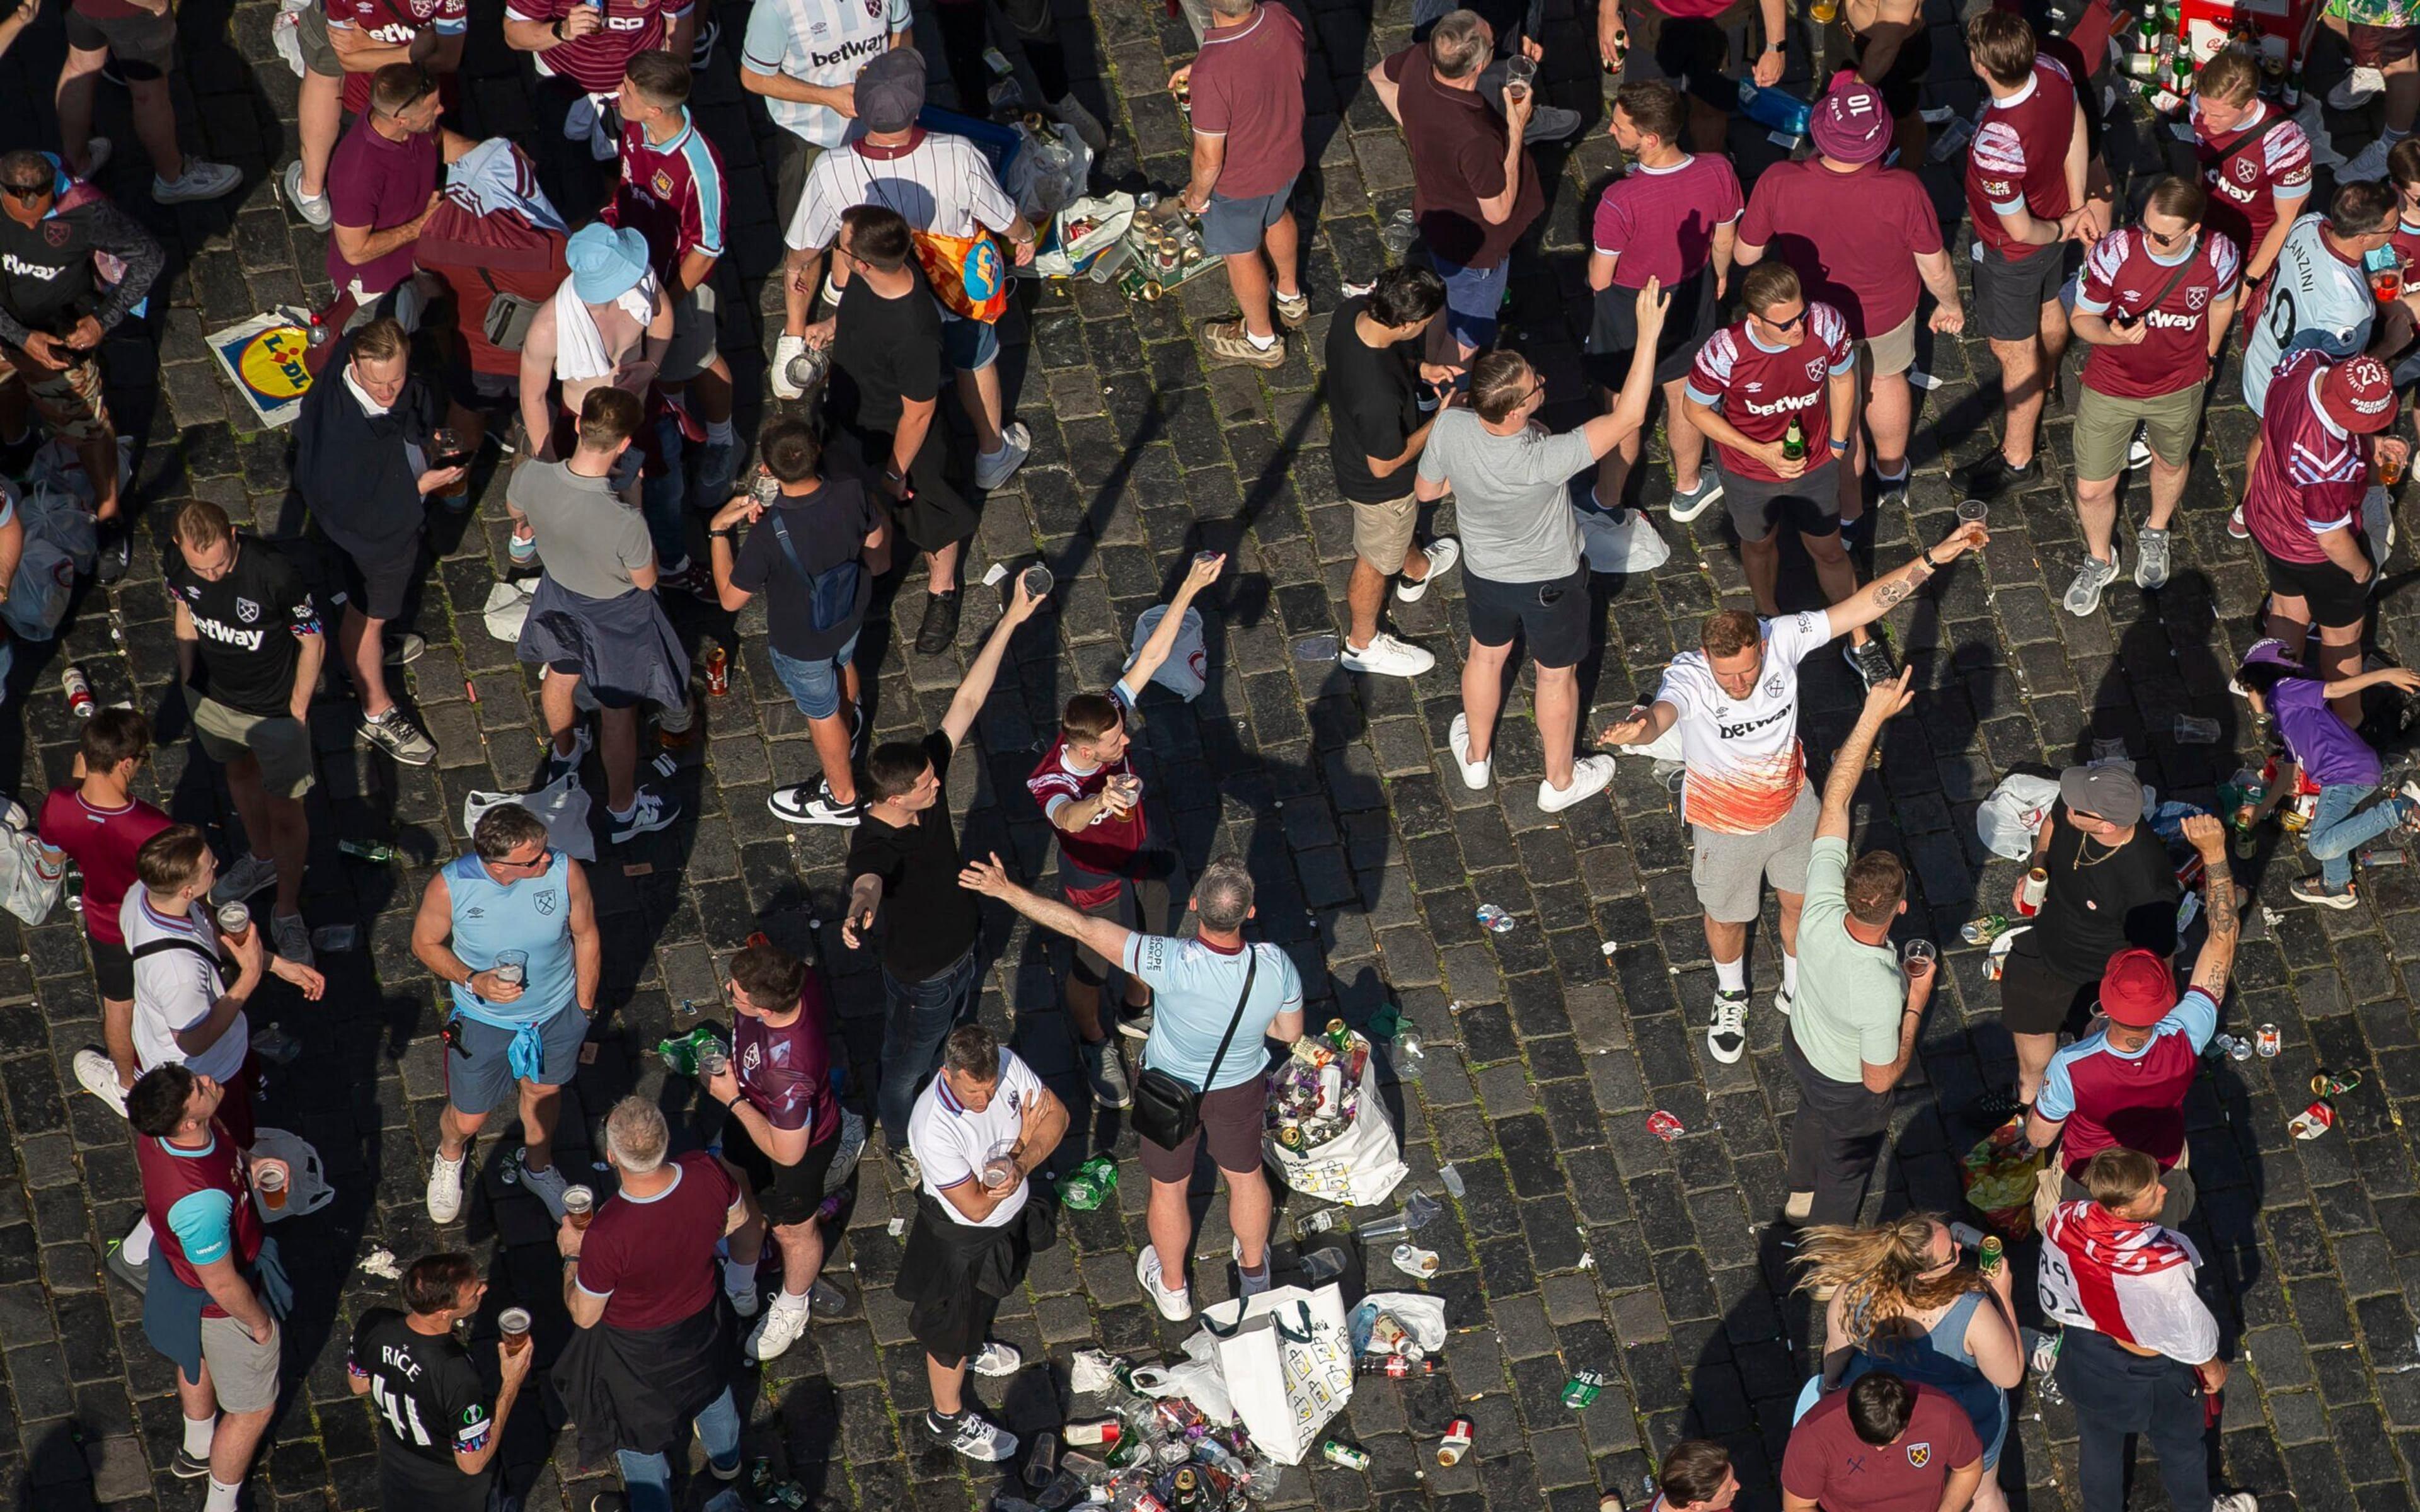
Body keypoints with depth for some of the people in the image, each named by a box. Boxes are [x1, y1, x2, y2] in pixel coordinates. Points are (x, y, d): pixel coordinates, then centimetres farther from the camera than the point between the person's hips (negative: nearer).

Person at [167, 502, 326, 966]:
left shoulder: (275, 574, -36)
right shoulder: (180, 566, -21)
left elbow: (313, 642, -20)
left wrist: (297, 711, -13)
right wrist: (188, 681, 9)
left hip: (274, 710, -5)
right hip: (213, 699, 5)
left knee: (285, 810, 10)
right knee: (240, 772, 29)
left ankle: (288, 909, 31)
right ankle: (263, 859, 57)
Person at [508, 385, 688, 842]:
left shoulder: (531, 477, -31)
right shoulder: (625, 521, -43)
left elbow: (516, 512, -5)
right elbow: (646, 580, -21)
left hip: (560, 595, 5)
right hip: (614, 616, -5)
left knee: (561, 676, 36)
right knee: (618, 715, 22)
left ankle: (565, 753, 66)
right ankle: (622, 811, 45)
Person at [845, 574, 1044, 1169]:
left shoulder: (928, 774, -23)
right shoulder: (874, 845, -42)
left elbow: (967, 701, -21)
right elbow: (867, 881, -65)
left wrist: (1011, 621, -25)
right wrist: (860, 911, -90)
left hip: (965, 947, 7)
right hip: (920, 979, -7)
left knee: (957, 1042, 35)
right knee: (905, 1068, 23)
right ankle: (902, 1143, 51)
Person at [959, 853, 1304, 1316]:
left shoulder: (1174, 965, -43)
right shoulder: (1276, 967, -34)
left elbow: (1081, 927, -38)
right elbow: (1290, 1032, -14)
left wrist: (1007, 891, -31)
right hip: (1241, 1087, 2)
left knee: (1169, 1187, 26)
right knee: (1245, 1174, 30)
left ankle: (1172, 1287, 50)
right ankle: (1254, 1270, 56)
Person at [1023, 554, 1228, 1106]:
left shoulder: (1110, 714, -29)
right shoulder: (1049, 782, -42)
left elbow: (1151, 654, -29)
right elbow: (1068, 818, -65)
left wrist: (1190, 589, -35)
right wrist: (1101, 801, -88)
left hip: (1144, 855, 5)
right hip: (1096, 882, -5)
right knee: (1092, 971, 21)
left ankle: (1137, 1013, 61)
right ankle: (1094, 1044, 52)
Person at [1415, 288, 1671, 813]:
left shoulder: (1451, 427, -31)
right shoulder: (1541, 463, -45)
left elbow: (1425, 490, -11)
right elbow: (1627, 417, -43)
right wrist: (1648, 333, -46)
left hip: (1484, 573, 4)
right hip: (1550, 582, -4)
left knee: (1486, 655, 32)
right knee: (1556, 674, 24)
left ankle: (1477, 757, 57)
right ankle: (1560, 780, 48)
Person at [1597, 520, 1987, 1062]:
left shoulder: (1783, 639, -29)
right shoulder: (1689, 676, -39)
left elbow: (1863, 606, -22)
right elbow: (1662, 713, -63)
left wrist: (1932, 560, -26)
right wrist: (1637, 729, -88)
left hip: (1792, 805, 3)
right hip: (1727, 824, -3)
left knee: (1804, 902, 24)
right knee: (1726, 917, 23)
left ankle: (1797, 991, 54)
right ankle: (1731, 998, 56)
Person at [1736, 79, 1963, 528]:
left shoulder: (1779, 184, -36)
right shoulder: (1902, 192, -36)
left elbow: (1745, 254, -18)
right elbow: (1936, 268, -20)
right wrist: (1950, 304, 3)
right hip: (1889, 313, 1)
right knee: (1887, 376, 34)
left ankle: (1848, 512, 48)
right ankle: (1891, 475, 59)